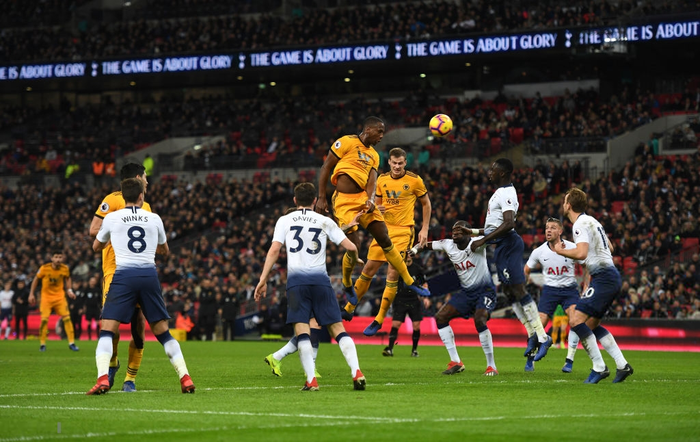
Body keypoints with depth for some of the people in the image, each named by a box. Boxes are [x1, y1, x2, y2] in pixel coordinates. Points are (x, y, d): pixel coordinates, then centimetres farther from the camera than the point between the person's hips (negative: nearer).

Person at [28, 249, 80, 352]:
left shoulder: (65, 269, -8)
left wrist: (69, 290, 0)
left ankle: (71, 343, -1)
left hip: (60, 296, 2)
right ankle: (42, 344, 3)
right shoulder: (44, 268, -15)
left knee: (67, 318, -9)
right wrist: (31, 294, 1)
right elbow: (36, 279, 1)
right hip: (46, 296, -2)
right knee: (44, 319, -12)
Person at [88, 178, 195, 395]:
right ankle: (185, 377, 5)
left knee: (107, 330, -3)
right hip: (149, 275, 2)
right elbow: (164, 250, 29)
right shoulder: (154, 218, 12)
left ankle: (102, 378, -23)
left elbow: (96, 247, 25)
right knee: (163, 332, 11)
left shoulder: (112, 218, 8)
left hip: (123, 274, -2)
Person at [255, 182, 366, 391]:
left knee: (301, 330, -3)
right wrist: (355, 260, 30)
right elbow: (350, 247, 7)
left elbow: (274, 250, 0)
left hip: (296, 280, -1)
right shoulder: (325, 221, 12)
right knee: (338, 328, 4)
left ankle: (311, 380, -13)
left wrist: (263, 280, -1)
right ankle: (357, 372, -8)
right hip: (320, 278, 1)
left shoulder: (285, 221, 11)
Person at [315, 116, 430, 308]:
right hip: (344, 201, -6)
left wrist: (371, 199, -17)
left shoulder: (373, 155, 19)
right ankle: (347, 285, 17)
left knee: (385, 240, 2)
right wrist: (321, 198, -7)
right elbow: (325, 168, -2)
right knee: (353, 248, -9)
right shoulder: (347, 142, -3)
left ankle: (409, 282, 10)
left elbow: (372, 180, 5)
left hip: (363, 199, 6)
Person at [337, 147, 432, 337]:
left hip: (403, 231, -4)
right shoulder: (382, 179, 6)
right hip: (384, 229, 4)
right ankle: (348, 309, 19)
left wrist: (424, 229, 1)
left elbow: (426, 204, 6)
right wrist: (376, 208, -8)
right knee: (368, 270, 5)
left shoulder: (415, 180, -5)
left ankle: (379, 321, -2)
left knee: (393, 275, -9)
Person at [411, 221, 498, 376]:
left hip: (485, 290, -7)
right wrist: (415, 249, -17)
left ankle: (491, 366, -18)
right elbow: (426, 245, 7)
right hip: (466, 292, 7)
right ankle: (455, 362, 0)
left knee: (479, 321, -29)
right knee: (440, 318, -4)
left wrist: (468, 230, -51)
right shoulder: (448, 245, -1)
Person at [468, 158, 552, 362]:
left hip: (507, 244, -11)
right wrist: (474, 232, 31)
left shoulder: (506, 194, -16)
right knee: (509, 291, 11)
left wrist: (483, 240, -26)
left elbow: (508, 224, -28)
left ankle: (542, 336, -11)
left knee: (518, 290, -11)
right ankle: (532, 333, 13)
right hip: (502, 246, 11)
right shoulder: (502, 192, 17)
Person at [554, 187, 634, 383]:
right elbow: (609, 247, 30)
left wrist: (560, 250, -7)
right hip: (611, 277, 10)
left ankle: (599, 367, -12)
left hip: (604, 278, -10)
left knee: (576, 321, -14)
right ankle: (622, 365, 12)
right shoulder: (590, 221, 19)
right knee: (591, 325, 16)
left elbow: (581, 253, -27)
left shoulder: (581, 224, -12)